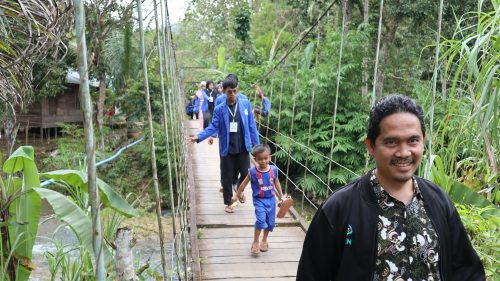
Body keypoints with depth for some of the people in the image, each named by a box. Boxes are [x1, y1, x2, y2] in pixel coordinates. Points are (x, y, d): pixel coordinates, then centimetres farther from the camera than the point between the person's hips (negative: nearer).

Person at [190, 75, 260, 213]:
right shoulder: (219, 109, -6)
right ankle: (228, 203, 24)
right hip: (227, 149, -1)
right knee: (227, 177, 8)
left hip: (243, 148, 1)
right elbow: (213, 127, -6)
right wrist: (199, 137, -20)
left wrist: (256, 144, 1)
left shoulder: (245, 104, -3)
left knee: (246, 174, 8)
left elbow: (251, 125, 0)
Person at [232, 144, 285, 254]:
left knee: (270, 222, 12)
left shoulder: (274, 169, -7)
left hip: (271, 199, 4)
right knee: (261, 220, -19)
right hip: (259, 200, -4)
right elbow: (244, 184, -1)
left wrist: (281, 195, 14)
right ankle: (255, 243, -1)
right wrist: (237, 195, 7)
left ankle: (264, 241, 35)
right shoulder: (253, 171, -15)